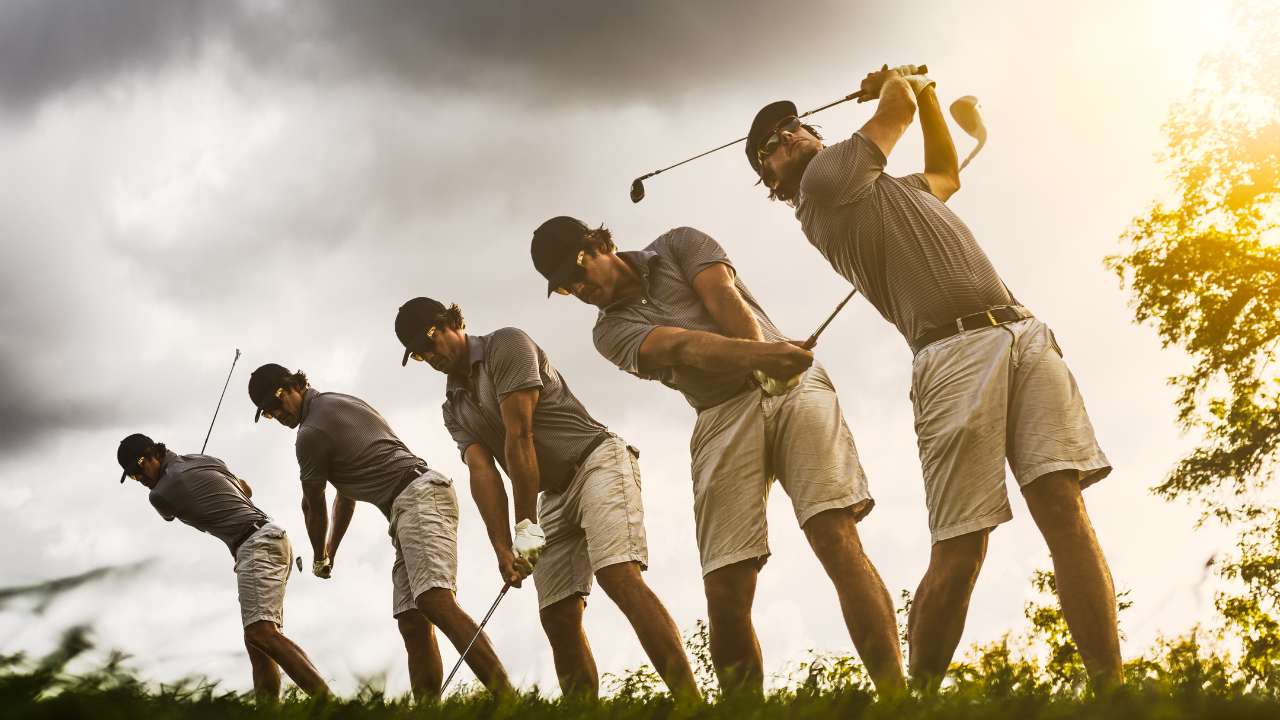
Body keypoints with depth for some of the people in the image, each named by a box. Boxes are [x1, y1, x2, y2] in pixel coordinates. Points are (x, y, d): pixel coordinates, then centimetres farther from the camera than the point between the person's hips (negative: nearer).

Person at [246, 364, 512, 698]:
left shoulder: (311, 432, -4)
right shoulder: (338, 403, 26)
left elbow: (314, 507, 11)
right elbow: (345, 493, 33)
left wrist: (319, 558, 29)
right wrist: (331, 551, 39)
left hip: (418, 497, -11)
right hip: (419, 499, 11)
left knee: (435, 601, -27)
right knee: (412, 623, 0)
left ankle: (506, 699, -40)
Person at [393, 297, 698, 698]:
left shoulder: (506, 345, -6)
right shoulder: (454, 409, 15)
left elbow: (519, 435, -15)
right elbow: (482, 471, -1)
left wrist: (526, 525, -20)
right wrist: (502, 549, -15)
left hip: (596, 461, -8)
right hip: (553, 496, 8)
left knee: (618, 575, -27)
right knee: (558, 619, -3)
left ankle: (689, 702, -36)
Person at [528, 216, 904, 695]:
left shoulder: (679, 245, 16)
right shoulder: (611, 329, 12)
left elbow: (723, 297, -2)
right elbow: (678, 346, -8)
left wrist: (768, 360, -20)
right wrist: (757, 354, -28)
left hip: (795, 385, -2)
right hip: (722, 418, 2)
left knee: (837, 537, -19)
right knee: (726, 591, -11)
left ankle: (895, 696, -23)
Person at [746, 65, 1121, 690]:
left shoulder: (883, 189, 35)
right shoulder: (826, 179, 9)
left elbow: (946, 175, 51)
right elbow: (897, 107, 10)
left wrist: (926, 92, 45)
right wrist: (900, 85, 32)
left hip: (1025, 335, 7)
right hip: (955, 354, -7)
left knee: (1064, 505, -12)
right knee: (959, 551, -12)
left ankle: (1111, 685, -18)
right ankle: (917, 697, 0)